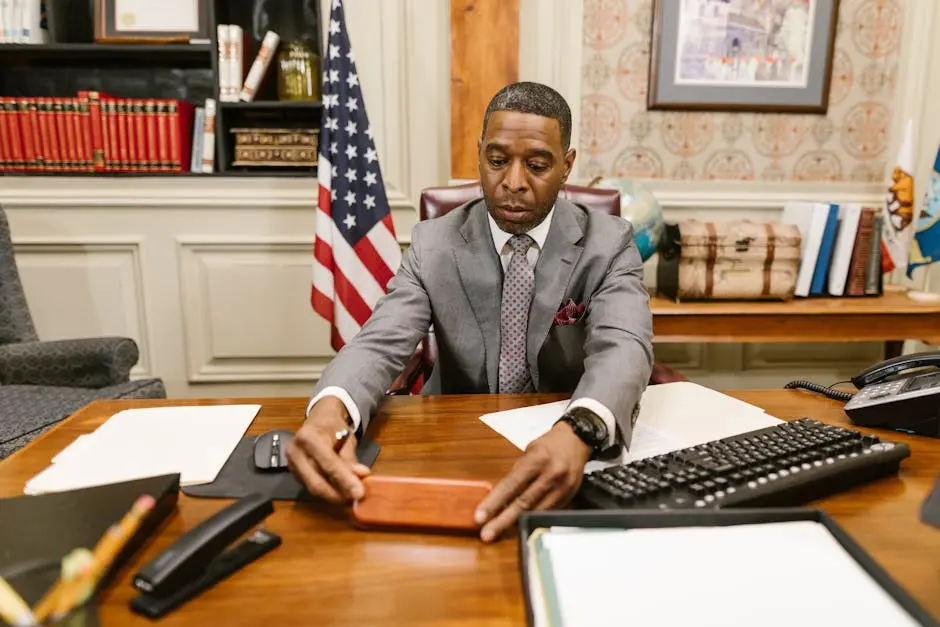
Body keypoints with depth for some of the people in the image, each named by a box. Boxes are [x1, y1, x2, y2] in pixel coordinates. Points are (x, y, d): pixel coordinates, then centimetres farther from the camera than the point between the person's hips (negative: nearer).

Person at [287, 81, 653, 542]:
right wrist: (330, 409, -38)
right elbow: (381, 342, -15)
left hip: (571, 447, 0)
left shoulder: (610, 244, -6)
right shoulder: (433, 244, -3)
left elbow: (623, 349, -22)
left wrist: (576, 433, -44)